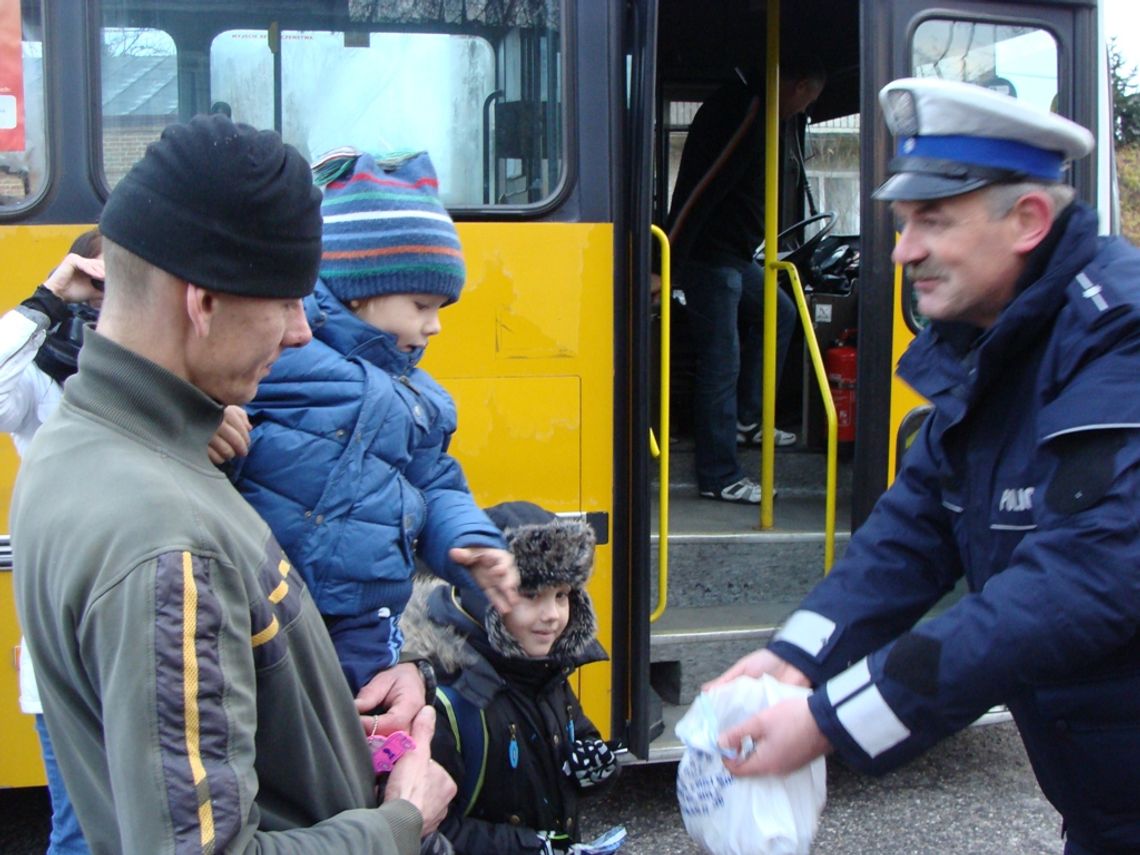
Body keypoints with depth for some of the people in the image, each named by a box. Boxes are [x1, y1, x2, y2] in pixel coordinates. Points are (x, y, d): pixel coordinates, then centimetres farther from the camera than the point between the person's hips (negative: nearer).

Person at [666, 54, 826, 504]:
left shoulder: (753, 108, 17)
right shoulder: (745, 109, -17)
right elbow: (705, 186, -25)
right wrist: (668, 262, -28)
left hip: (731, 256, 11)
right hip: (709, 255, -11)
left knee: (779, 312, 23)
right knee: (721, 361, -7)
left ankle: (745, 419, 26)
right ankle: (718, 476, 0)